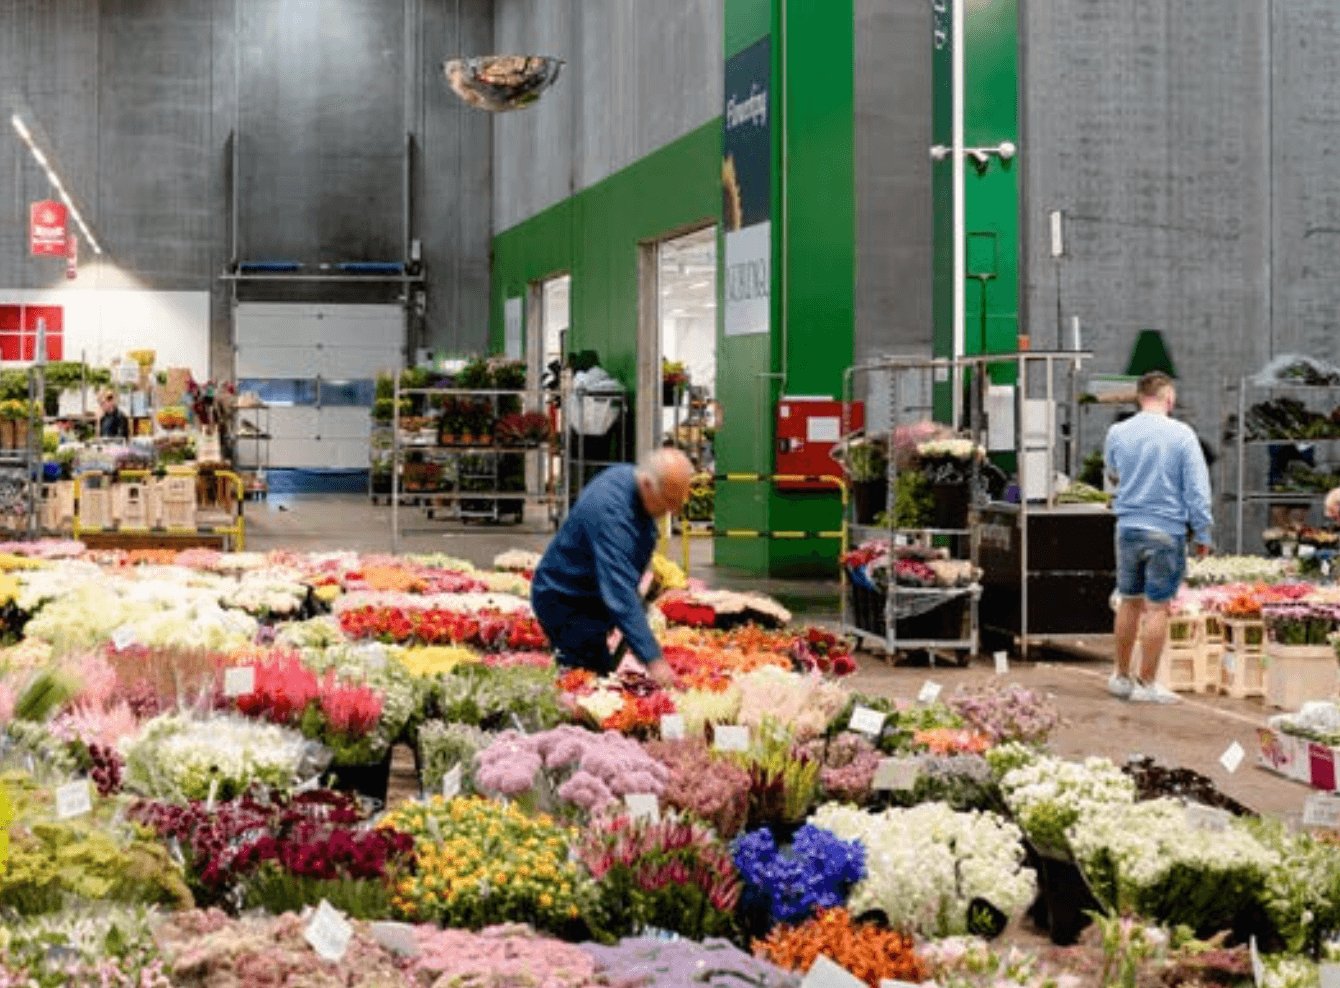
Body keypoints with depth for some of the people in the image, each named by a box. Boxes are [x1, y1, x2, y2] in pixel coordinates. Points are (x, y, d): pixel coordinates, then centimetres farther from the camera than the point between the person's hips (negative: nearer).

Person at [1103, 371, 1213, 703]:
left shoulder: (1117, 433, 2)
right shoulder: (1181, 434, -9)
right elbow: (1197, 488, -8)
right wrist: (1203, 533, -2)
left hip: (1128, 529, 4)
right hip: (1167, 530, -4)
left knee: (1129, 602, 15)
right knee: (1157, 607, 1)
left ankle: (1122, 676, 24)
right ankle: (1146, 683, 4)